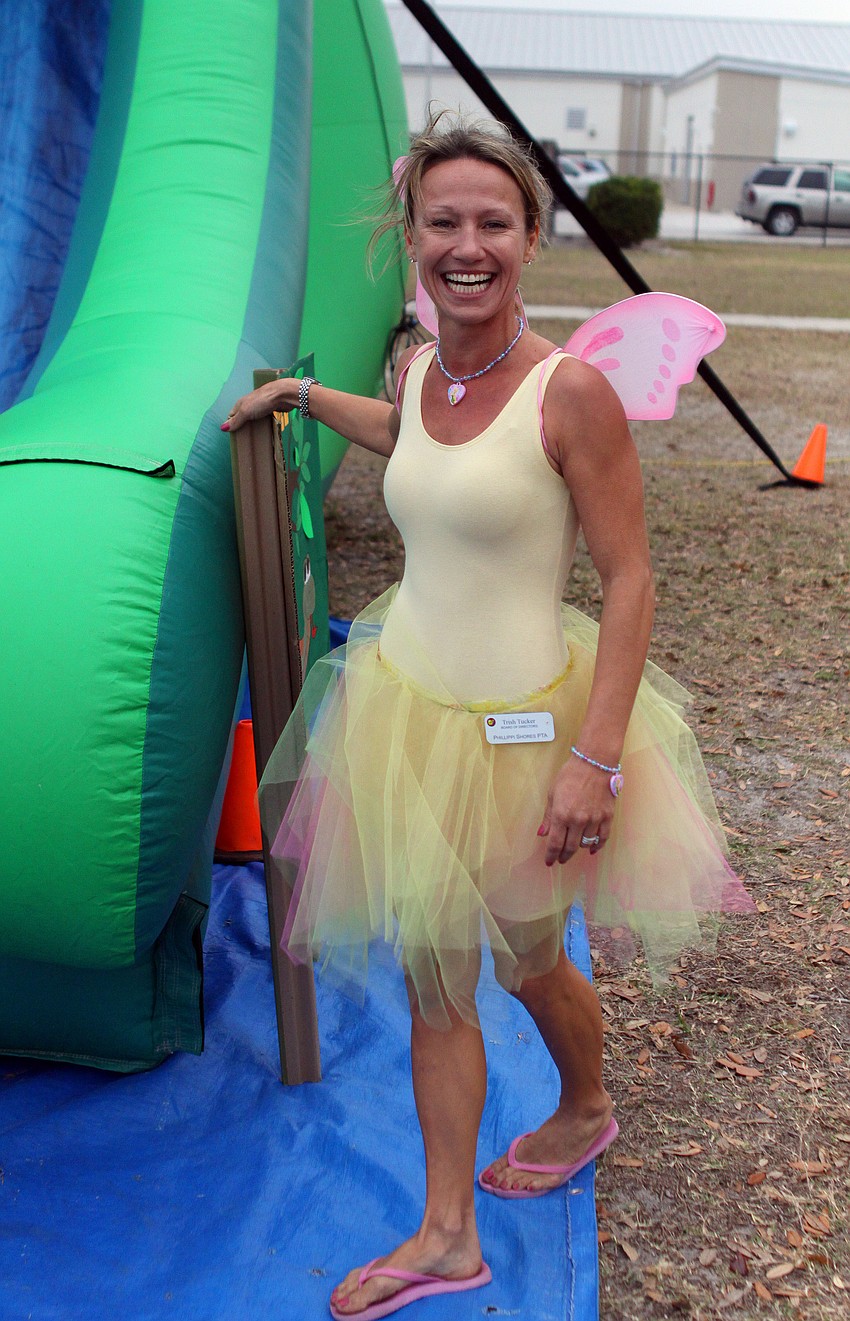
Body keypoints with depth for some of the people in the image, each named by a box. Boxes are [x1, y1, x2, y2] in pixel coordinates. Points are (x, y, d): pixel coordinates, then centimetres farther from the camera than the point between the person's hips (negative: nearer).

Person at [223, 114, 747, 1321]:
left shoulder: (571, 392, -19)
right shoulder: (419, 369, 1)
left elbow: (630, 576, -18)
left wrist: (595, 758, -22)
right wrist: (303, 394, 31)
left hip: (516, 726, -6)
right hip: (405, 705, 6)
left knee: (526, 965, 17)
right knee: (434, 982, 12)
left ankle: (587, 1110, 50)